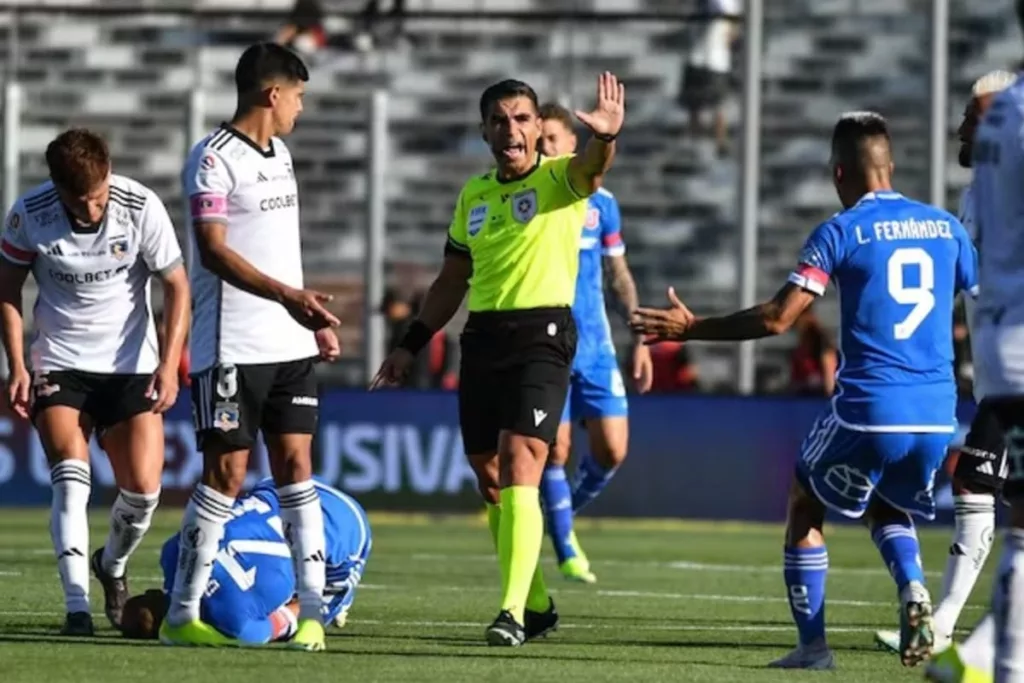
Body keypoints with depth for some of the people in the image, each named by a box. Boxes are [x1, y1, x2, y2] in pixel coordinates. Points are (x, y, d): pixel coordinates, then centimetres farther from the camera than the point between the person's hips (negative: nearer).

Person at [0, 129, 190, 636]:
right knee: (71, 479, -19)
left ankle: (113, 566, 26)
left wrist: (169, 364, -14)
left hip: (132, 365, 1)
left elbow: (177, 286, -5)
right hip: (59, 364, -1)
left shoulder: (141, 208, -15)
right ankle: (77, 606, -20)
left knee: (143, 488, -6)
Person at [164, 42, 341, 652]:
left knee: (295, 465, 3)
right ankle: (182, 614, 1)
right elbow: (214, 251, -19)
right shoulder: (214, 158, -11)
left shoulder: (280, 155, 16)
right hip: (232, 346, -8)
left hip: (290, 344, 8)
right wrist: (287, 296, -30)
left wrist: (316, 318, 24)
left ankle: (312, 608, 3)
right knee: (227, 472, -6)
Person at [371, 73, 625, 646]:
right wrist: (411, 346, 20)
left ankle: (513, 612, -21)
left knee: (519, 470, -17)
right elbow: (452, 281, 23)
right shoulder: (474, 195, 15)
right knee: (490, 480, 9)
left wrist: (607, 137, -50)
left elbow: (592, 167, -27)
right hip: (482, 337, 7)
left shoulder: (559, 180, -3)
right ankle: (537, 605, 23)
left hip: (542, 335, -7)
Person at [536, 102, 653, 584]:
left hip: (594, 345, 3)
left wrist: (640, 338, 9)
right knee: (556, 449, -6)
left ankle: (568, 509, 24)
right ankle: (566, 549, 7)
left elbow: (619, 275, 14)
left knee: (612, 449, -4)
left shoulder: (600, 202, 6)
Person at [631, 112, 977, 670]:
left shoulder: (840, 231, -4)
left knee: (805, 507, 18)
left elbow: (778, 318, -10)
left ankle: (812, 645, 9)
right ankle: (912, 588, -2)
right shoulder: (945, 227, 9)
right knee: (887, 507, 28)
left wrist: (690, 328, -2)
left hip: (868, 409, -4)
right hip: (937, 414, 4)